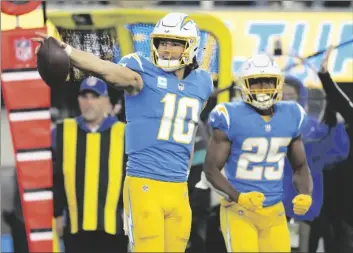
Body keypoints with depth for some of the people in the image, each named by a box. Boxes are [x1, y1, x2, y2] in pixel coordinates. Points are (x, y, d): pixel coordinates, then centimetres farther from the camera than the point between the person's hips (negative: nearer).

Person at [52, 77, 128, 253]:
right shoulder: (62, 133, 5)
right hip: (75, 226, 1)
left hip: (113, 226, -1)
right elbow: (52, 177, 8)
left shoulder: (123, 134, 0)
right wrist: (56, 214, 5)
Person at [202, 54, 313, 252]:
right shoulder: (232, 118, -11)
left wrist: (306, 195, -7)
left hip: (275, 213, 5)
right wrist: (238, 197, -25)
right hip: (239, 211, -5)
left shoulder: (291, 118, 4)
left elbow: (301, 166, 14)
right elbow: (211, 169, -9)